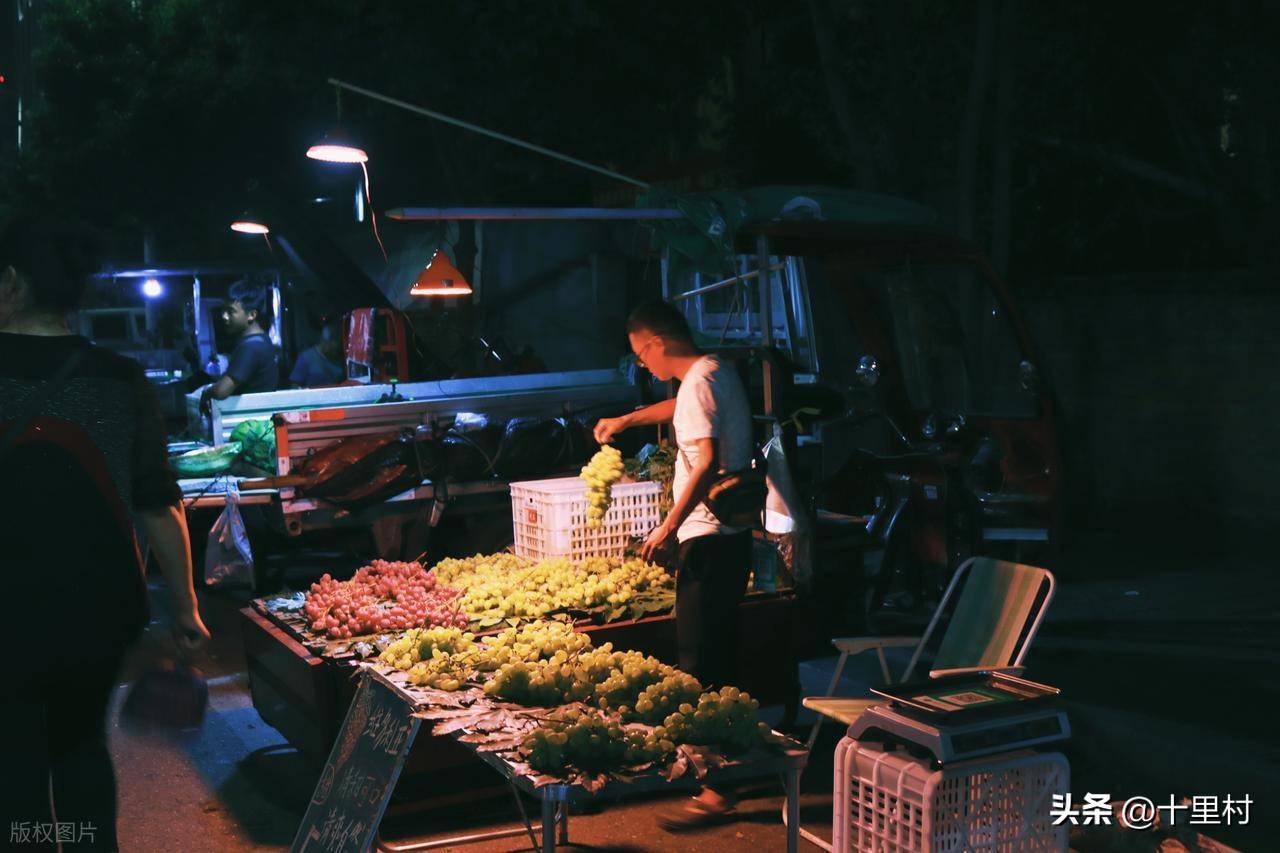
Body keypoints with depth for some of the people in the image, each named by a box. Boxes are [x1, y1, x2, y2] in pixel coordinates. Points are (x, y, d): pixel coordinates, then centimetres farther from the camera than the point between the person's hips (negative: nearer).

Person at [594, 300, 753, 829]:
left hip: (708, 539, -10)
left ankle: (716, 790, -6)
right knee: (719, 657, 15)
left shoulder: (697, 383, -14)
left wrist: (669, 527, -25)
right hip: (731, 533, 10)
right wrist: (625, 421, 47)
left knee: (702, 664, -9)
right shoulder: (717, 373, 17)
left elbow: (707, 463, -25)